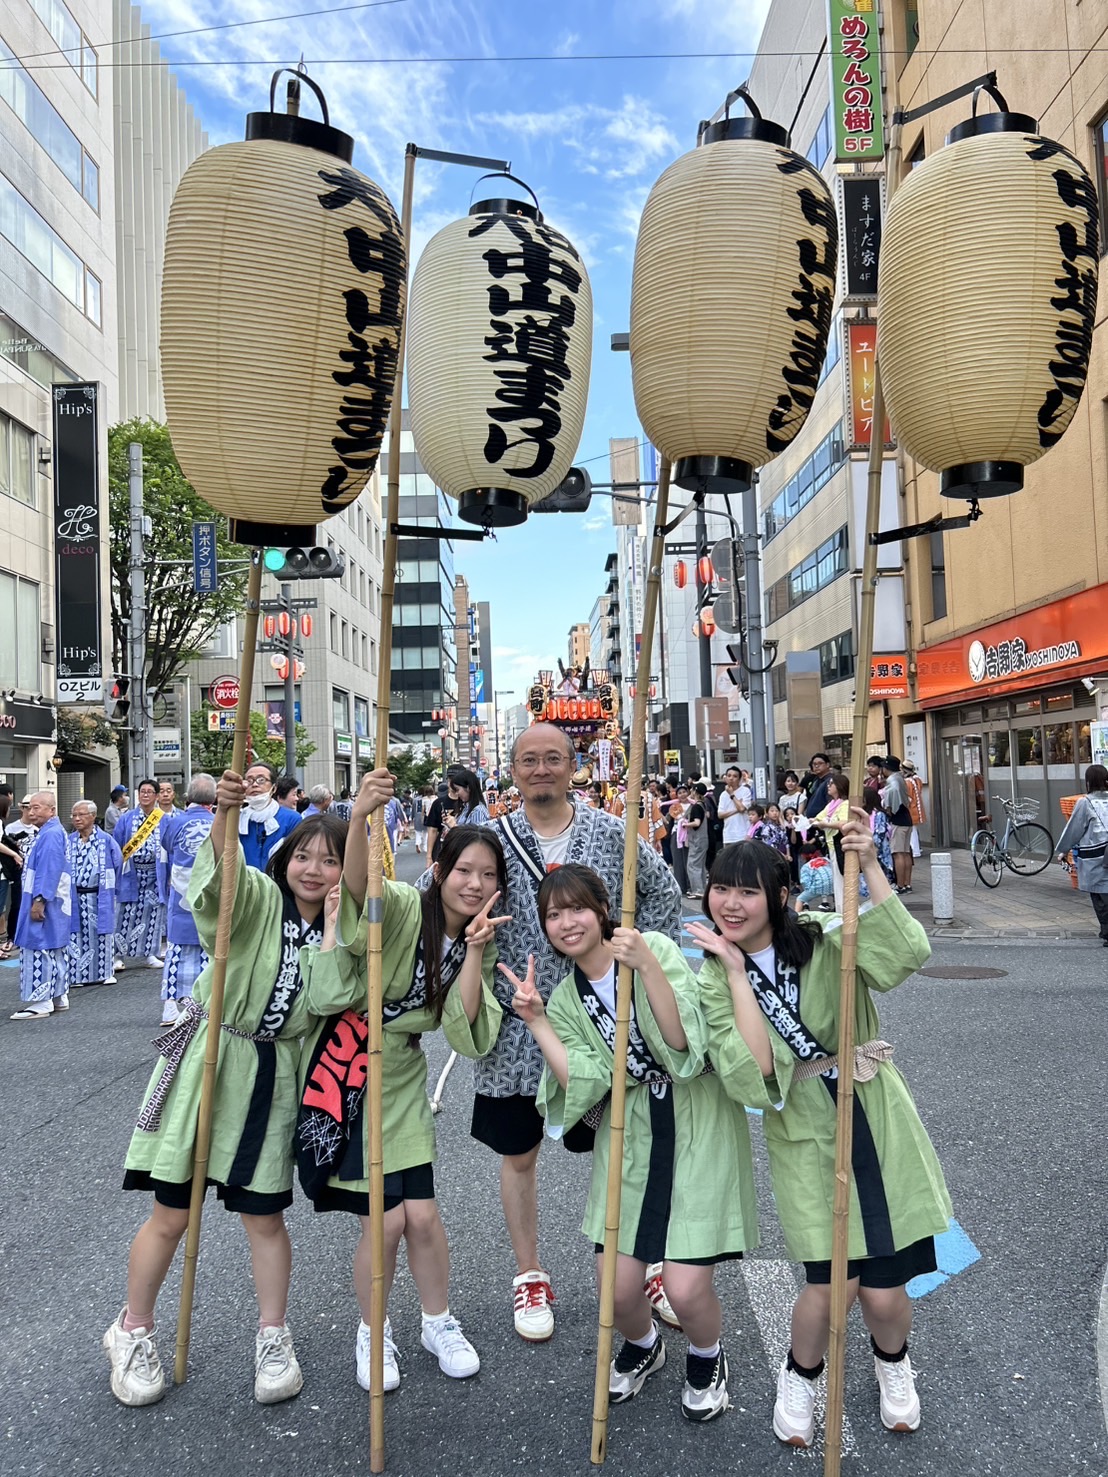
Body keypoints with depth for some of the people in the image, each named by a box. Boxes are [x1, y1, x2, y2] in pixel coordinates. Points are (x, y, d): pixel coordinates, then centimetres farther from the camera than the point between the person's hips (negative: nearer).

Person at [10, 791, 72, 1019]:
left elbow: (49, 871, -24)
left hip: (45, 903, -10)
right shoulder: (54, 832, 15)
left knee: (39, 949, -6)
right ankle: (58, 996, 21)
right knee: (55, 950, 14)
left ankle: (40, 1002, -3)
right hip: (55, 903, 10)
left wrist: (39, 900, -25)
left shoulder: (50, 834, -17)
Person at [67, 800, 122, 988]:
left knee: (101, 933, 6)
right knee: (76, 935, 3)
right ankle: (77, 975, 10)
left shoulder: (106, 840, -4)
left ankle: (104, 972, 17)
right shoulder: (68, 841, 4)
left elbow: (118, 862, 3)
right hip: (75, 897, 2)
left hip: (99, 897, -2)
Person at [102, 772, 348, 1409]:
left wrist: (337, 926, -19)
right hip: (209, 1061, -3)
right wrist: (224, 813, -51)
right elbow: (223, 873, -32)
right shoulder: (258, 898, -10)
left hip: (274, 1079, 3)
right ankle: (133, 1331, 30)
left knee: (264, 1214, 11)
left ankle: (274, 1337, 31)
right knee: (172, 1213, 6)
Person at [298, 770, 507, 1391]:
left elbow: (467, 1034, -11)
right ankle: (373, 1332, 26)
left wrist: (474, 950, -21)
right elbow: (358, 887, -41)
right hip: (345, 1067, -5)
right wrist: (359, 819, -59)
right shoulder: (402, 906, -17)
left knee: (422, 1213, 3)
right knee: (386, 1218, -2)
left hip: (403, 1075, 5)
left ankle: (439, 1322, 32)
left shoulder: (480, 945, 0)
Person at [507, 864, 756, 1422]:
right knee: (617, 1286, 1)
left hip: (698, 1125, -4)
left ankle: (706, 1357, 29)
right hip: (628, 1136, 4)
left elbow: (681, 1043, -21)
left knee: (685, 1289, -8)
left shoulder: (655, 948, -10)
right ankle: (642, 1346, 38)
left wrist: (648, 965, -30)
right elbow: (585, 1085, -9)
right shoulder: (565, 999, 4)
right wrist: (536, 1020, -14)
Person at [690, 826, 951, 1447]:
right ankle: (800, 1376, 27)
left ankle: (893, 1361, 41)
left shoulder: (826, 942, -9)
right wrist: (736, 971, -18)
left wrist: (869, 865, -31)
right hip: (804, 1138, 1)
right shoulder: (714, 979, -3)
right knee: (832, 1285, -8)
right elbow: (749, 1073, -17)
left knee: (884, 1291, 3)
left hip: (875, 1122, -1)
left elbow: (910, 952, -28)